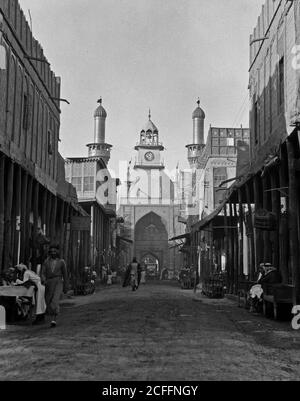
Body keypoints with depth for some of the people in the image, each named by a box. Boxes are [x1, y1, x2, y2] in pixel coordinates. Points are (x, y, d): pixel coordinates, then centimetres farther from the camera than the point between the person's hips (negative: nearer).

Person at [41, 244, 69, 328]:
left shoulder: (61, 262, 2)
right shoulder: (46, 262, 7)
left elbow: (65, 275, 7)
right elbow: (43, 274, 0)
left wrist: (65, 287, 6)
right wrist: (44, 281, -22)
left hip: (58, 282, -3)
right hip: (49, 283, 3)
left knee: (55, 300, -22)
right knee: (49, 302, 5)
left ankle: (53, 320, -26)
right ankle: (53, 319, 25)